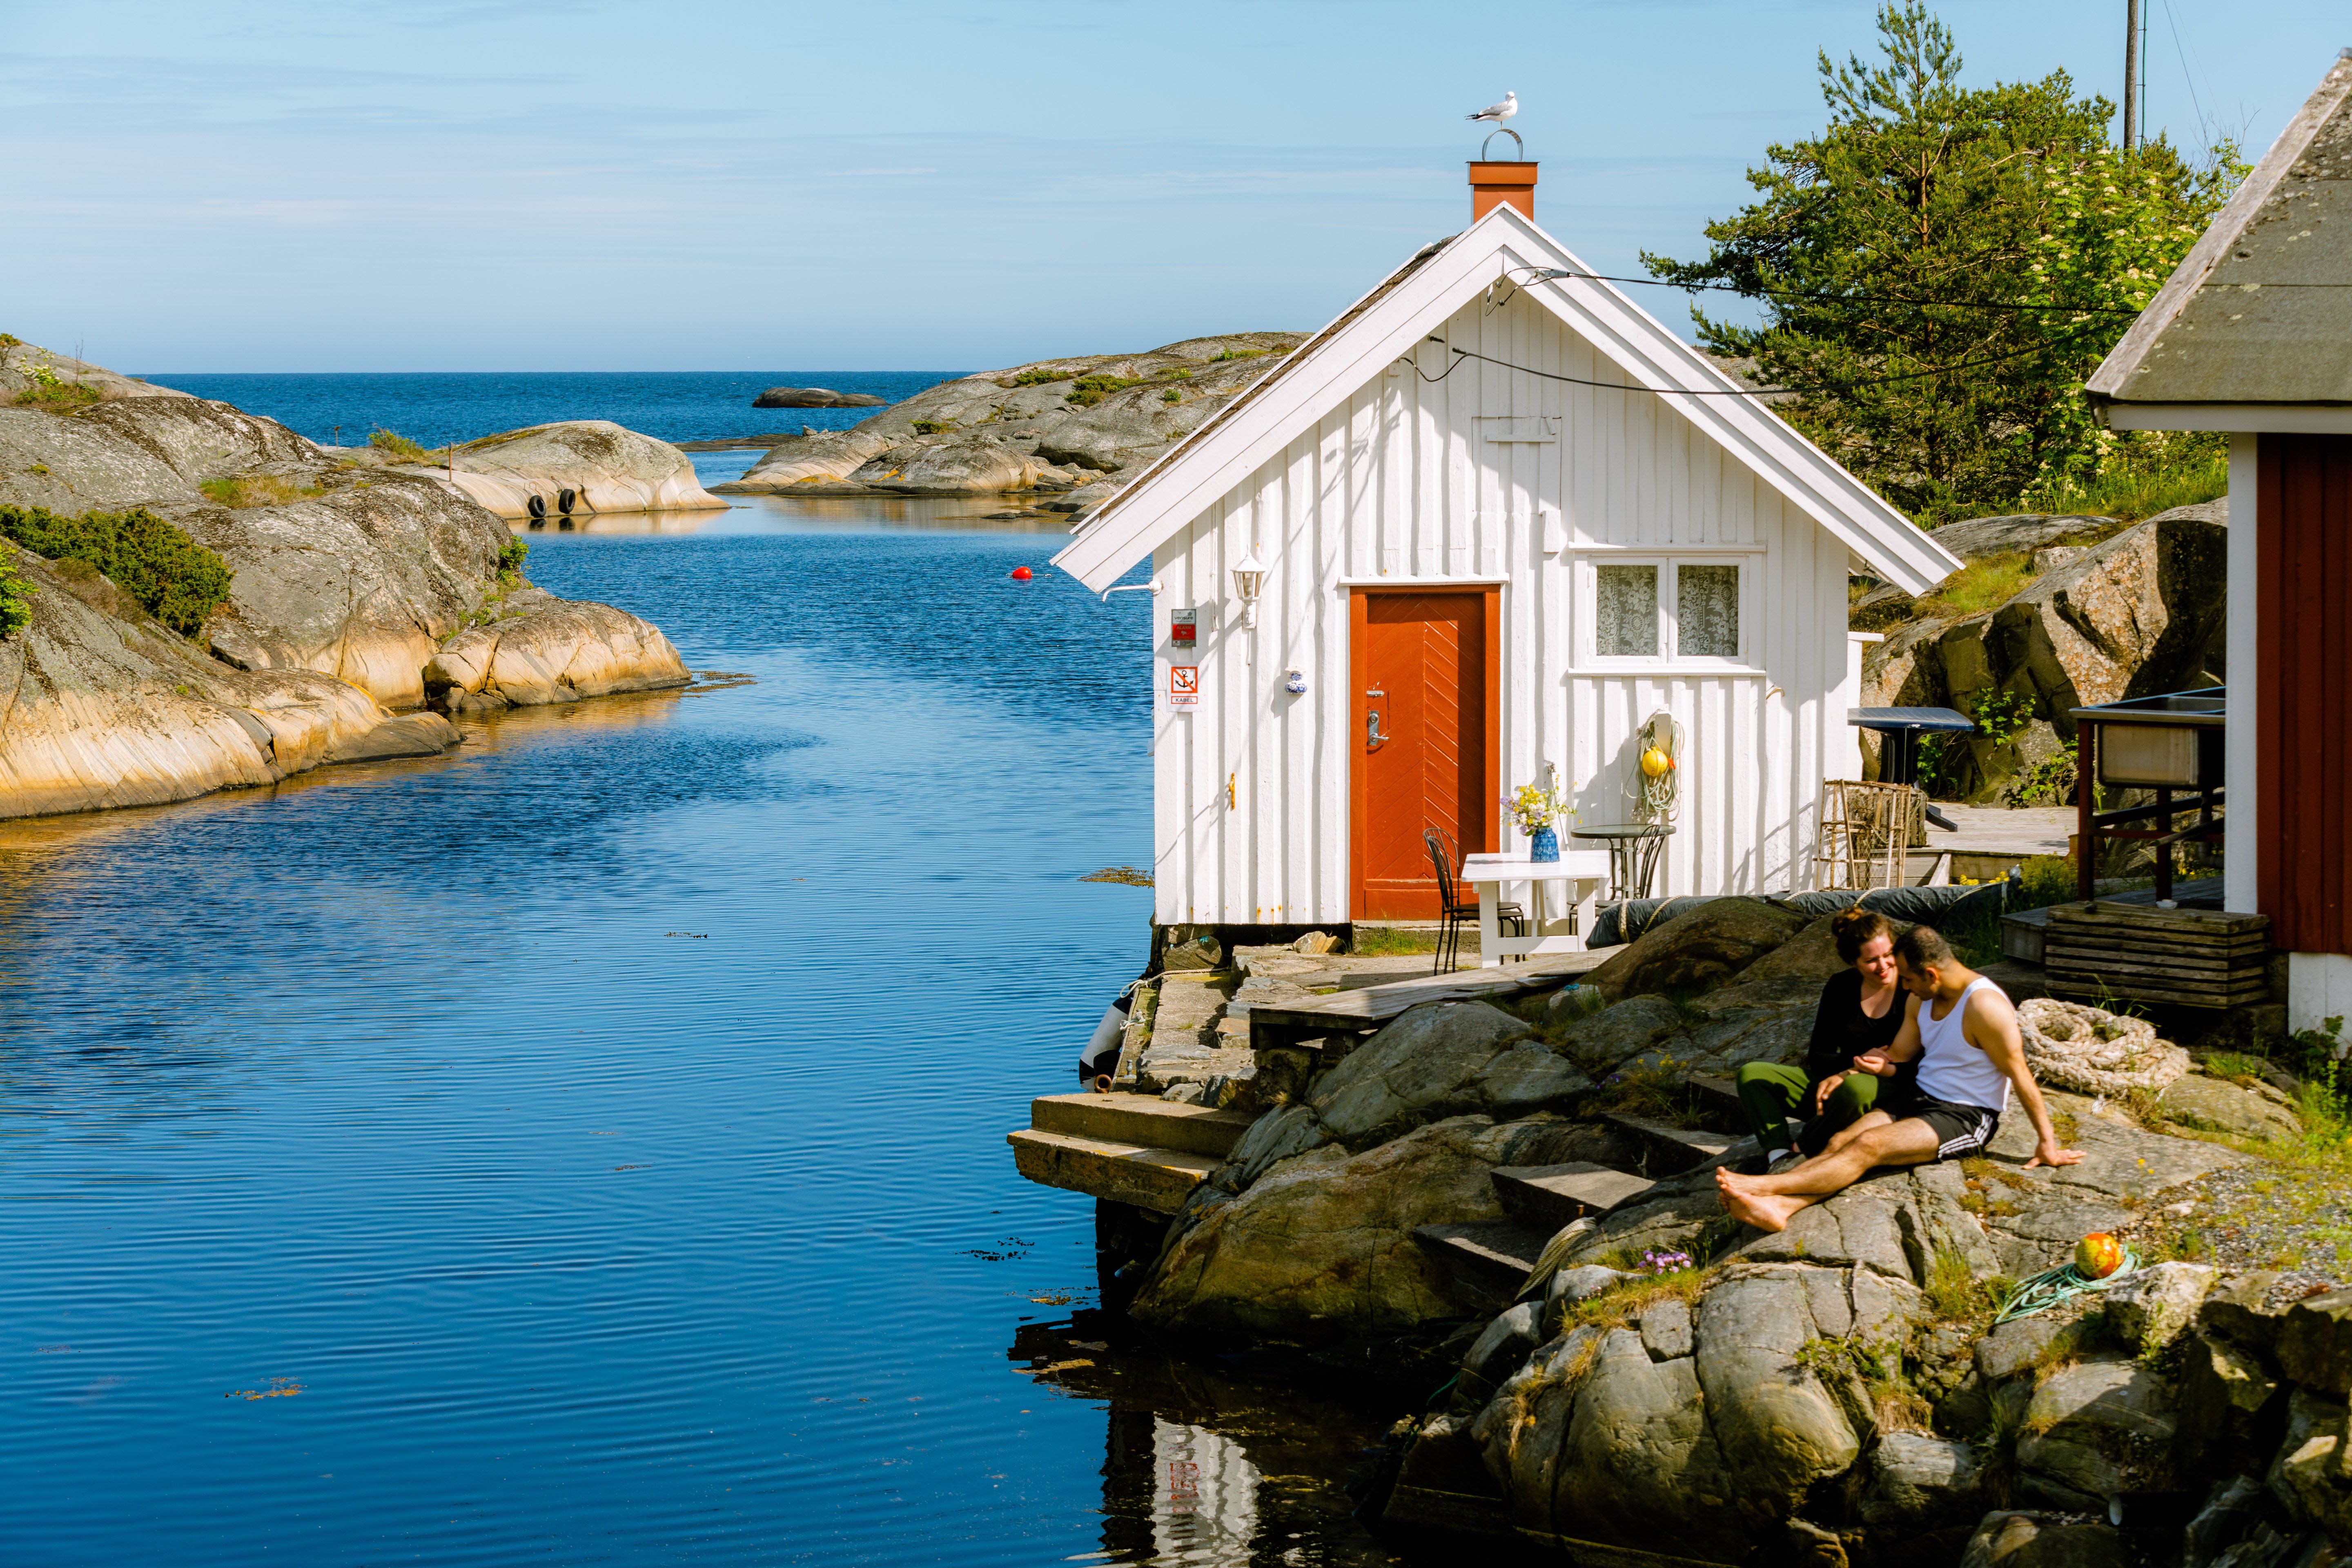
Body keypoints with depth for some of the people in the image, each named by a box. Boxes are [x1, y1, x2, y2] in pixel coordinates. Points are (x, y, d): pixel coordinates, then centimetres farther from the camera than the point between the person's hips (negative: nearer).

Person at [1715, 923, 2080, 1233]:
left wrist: (2047, 1143, -10)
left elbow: (2021, 1076, -14)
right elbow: (1894, 1060, 16)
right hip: (1918, 1100, 8)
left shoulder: (1984, 1007, -18)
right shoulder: (1924, 1001, 9)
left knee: (1868, 1145, -27)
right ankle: (1777, 1206, -42)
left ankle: (1764, 1185, -39)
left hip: (1965, 1119, -8)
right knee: (1841, 1142, -17)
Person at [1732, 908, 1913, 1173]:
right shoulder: (1841, 987, 4)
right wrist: (1858, 1061, -17)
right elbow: (1817, 1058, 5)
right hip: (1837, 1081, 6)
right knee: (1751, 1074, -10)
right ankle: (1778, 1154, -33)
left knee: (1857, 1089, -43)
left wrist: (1849, 1074, -22)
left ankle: (1801, 1154, -26)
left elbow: (1913, 1067, -13)